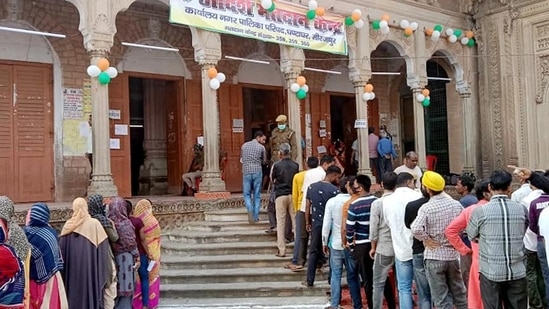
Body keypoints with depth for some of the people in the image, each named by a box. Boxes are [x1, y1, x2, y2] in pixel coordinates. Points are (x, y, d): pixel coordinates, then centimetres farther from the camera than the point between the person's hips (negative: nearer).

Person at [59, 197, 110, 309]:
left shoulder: (68, 225, 0)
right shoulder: (94, 224, -8)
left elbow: (61, 249, 5)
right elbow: (103, 249, -7)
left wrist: (63, 270, 14)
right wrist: (105, 270, 1)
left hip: (72, 268, 3)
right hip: (90, 266, -3)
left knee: (73, 293, 12)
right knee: (90, 292, 3)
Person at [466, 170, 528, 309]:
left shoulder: (480, 211, -10)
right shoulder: (522, 209, -2)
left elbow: (471, 236, 6)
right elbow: (522, 233, 12)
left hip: (491, 272, -2)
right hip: (517, 272, 2)